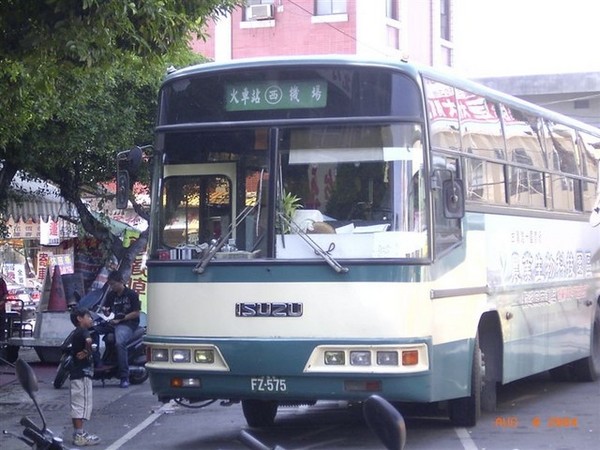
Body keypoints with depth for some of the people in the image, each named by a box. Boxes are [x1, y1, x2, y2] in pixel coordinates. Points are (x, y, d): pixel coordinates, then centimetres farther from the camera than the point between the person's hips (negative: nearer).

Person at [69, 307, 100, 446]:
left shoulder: (76, 333, 19)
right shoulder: (83, 331, -11)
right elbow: (88, 340, -34)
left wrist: (84, 353, -1)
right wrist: (87, 352, -17)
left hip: (76, 372, 9)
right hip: (83, 372, -9)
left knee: (77, 404, 12)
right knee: (82, 403, -8)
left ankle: (77, 433, 17)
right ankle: (80, 435, -9)